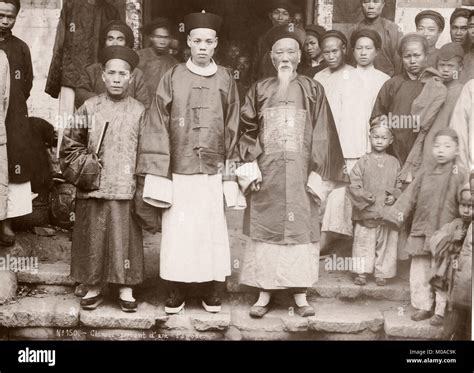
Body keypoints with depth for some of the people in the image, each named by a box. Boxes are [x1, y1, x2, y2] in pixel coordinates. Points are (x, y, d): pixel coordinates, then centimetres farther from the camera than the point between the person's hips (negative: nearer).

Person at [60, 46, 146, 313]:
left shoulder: (139, 111, 3)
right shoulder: (89, 108, 4)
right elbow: (70, 145, 9)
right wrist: (84, 169, -3)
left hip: (126, 191, -1)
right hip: (92, 191, 1)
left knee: (126, 239, 3)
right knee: (92, 239, 7)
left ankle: (126, 288, 17)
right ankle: (94, 287, 21)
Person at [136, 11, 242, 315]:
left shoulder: (226, 80, 5)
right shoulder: (173, 78, 2)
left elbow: (233, 130, 7)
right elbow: (158, 127, 0)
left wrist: (231, 175, 3)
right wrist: (157, 175, -7)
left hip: (213, 172, 1)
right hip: (178, 171, -1)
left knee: (211, 229, 5)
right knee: (177, 230, 2)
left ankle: (211, 290, 18)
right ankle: (177, 290, 15)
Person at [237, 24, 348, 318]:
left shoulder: (313, 90, 4)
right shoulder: (260, 89, 8)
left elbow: (321, 134, 0)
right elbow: (248, 131, 7)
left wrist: (317, 173, -7)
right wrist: (251, 164, -4)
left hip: (300, 172, -1)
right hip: (267, 172, 1)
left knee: (300, 228, 1)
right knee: (265, 228, 2)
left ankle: (300, 294, 10)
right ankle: (265, 292, 10)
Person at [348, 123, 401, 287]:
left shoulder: (394, 163, 7)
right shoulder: (363, 161, 0)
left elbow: (399, 185, 10)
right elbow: (353, 184, -4)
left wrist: (394, 196, -8)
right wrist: (366, 197, -14)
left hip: (388, 212, 2)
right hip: (366, 212, -2)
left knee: (386, 243, 6)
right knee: (364, 241, 2)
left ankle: (381, 273, 18)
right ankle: (362, 273, 12)